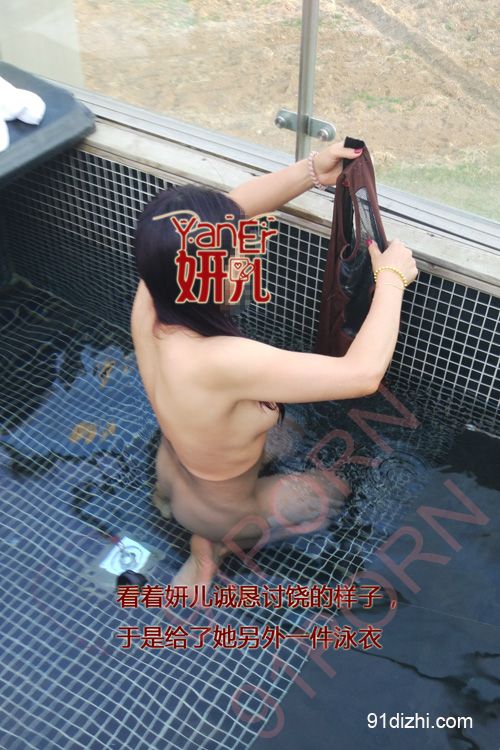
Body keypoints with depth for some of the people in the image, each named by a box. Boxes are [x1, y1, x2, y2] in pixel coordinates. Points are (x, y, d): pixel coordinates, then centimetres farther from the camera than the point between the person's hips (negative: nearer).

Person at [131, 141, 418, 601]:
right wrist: (391, 278, -28)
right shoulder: (219, 361, -47)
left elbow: (232, 209, -12)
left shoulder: (152, 298, -26)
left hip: (173, 468, 6)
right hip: (216, 510, -6)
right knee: (341, 486, 22)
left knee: (290, 433, 32)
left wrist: (312, 171, -21)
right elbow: (363, 374, -42)